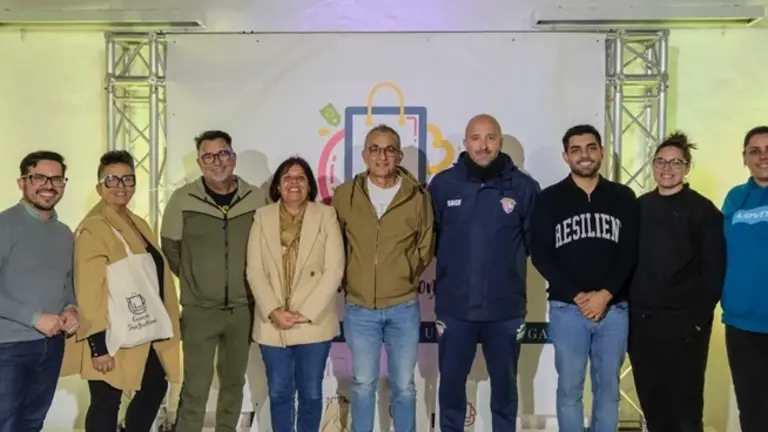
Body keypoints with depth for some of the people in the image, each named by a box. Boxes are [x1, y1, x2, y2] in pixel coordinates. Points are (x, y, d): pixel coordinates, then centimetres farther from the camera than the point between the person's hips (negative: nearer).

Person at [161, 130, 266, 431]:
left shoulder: (255, 199, -4)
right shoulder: (182, 199, -7)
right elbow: (170, 249, 4)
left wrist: (245, 285, 6)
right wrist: (194, 282, 6)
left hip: (243, 308, 2)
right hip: (199, 310, -2)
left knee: (234, 382, 16)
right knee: (195, 387, 1)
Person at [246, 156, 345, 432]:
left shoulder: (326, 216, -1)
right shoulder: (263, 217, 5)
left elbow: (334, 270, -7)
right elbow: (255, 271, 0)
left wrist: (306, 313, -13)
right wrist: (273, 311, -13)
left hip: (314, 323, -1)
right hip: (273, 324, 2)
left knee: (311, 393, 8)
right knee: (279, 393, 11)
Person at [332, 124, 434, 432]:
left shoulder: (418, 197, -5)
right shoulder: (344, 195, -3)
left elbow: (425, 249, 7)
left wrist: (404, 277, 3)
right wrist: (348, 279, 6)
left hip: (403, 308, 0)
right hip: (359, 308, 1)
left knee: (403, 386, 14)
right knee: (363, 384, 15)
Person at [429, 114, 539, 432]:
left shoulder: (523, 186, -5)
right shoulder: (443, 184, -4)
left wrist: (507, 261, -1)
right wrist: (452, 265, 3)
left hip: (506, 308, 0)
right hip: (454, 307, 0)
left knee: (505, 385, 16)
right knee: (451, 383, 14)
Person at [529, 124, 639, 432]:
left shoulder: (623, 198, 7)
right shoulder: (549, 199, 2)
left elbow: (630, 252, 1)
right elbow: (540, 255, -4)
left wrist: (605, 295, -12)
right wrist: (577, 296, -12)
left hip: (614, 308, 2)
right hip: (566, 308, -1)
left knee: (608, 389, 11)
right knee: (569, 388, 6)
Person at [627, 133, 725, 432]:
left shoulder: (702, 210, -3)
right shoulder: (639, 207, 10)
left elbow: (715, 268, -7)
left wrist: (701, 314, -12)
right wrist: (627, 306, 5)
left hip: (684, 322, -4)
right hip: (641, 320, 4)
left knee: (684, 402, 3)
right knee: (650, 399, 12)